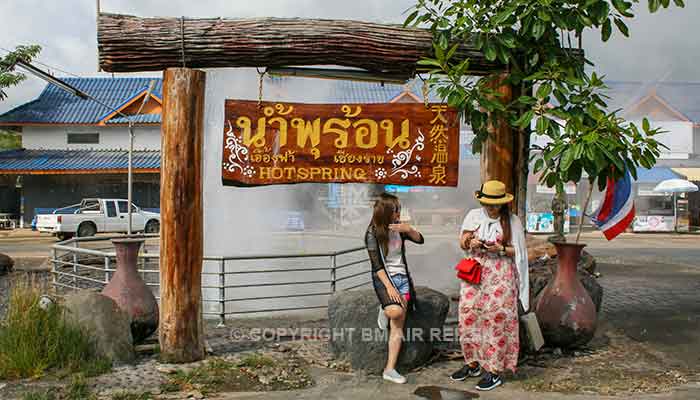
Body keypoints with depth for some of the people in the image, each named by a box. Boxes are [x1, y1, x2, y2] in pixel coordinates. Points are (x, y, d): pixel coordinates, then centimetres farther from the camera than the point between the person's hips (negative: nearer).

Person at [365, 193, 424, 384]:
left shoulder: (398, 228, 6)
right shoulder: (373, 233, -8)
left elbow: (420, 240, 12)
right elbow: (376, 264, -11)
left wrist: (409, 229, -9)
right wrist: (389, 287, -20)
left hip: (402, 277, 4)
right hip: (383, 278, -4)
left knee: (397, 326, -8)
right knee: (396, 311, -31)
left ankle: (390, 369, -6)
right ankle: (384, 311, 4)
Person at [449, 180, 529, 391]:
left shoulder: (512, 222, -1)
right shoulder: (473, 215, 8)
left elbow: (517, 252, 1)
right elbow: (462, 242, 12)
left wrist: (500, 249, -17)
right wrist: (470, 243, -11)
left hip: (500, 277, -4)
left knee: (495, 319, -4)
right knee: (468, 317, 3)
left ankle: (494, 371, 4)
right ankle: (473, 363, 19)